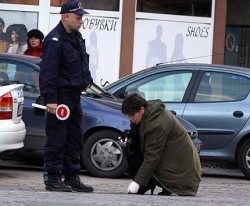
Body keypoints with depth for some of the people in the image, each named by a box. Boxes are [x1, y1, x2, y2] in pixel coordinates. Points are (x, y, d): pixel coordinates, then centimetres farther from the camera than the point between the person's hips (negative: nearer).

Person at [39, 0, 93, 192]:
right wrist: (51, 99, -24)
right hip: (60, 97, -9)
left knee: (75, 139, 12)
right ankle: (53, 179, -2)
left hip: (74, 95, 10)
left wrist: (87, 80, 15)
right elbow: (48, 72, -20)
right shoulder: (55, 40, -16)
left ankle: (72, 177, 19)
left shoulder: (77, 37, 14)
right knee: (57, 139, -7)